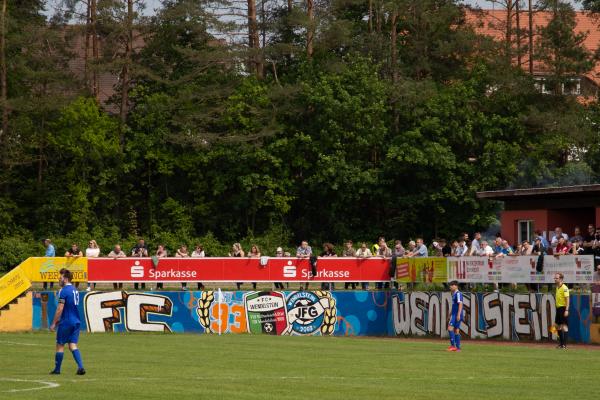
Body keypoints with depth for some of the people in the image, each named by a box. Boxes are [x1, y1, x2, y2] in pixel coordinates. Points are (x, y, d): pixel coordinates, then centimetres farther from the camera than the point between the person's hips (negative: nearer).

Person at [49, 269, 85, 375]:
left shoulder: (63, 291, -13)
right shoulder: (75, 290, 14)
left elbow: (60, 309, -17)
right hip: (76, 322, 7)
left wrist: (54, 323, -11)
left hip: (66, 323, -7)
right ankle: (80, 367, -11)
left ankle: (57, 369, 11)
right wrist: (60, 319, 25)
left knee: (60, 345, 5)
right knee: (73, 345, 4)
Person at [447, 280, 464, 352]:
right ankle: (458, 347, 8)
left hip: (457, 315, -10)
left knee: (450, 327, -13)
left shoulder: (458, 294, -10)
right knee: (456, 330, 8)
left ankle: (453, 345, -15)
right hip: (454, 314, 10)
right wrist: (450, 314, 28)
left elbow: (460, 304, -18)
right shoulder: (454, 294, 19)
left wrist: (458, 314, -24)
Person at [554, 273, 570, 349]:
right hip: (558, 308, 10)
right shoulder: (557, 287, 14)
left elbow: (567, 299, -17)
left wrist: (566, 310, -22)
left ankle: (564, 344, -9)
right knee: (558, 326, 14)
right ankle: (561, 343, 23)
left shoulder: (564, 288, -13)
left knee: (564, 326, -8)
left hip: (563, 308, -10)